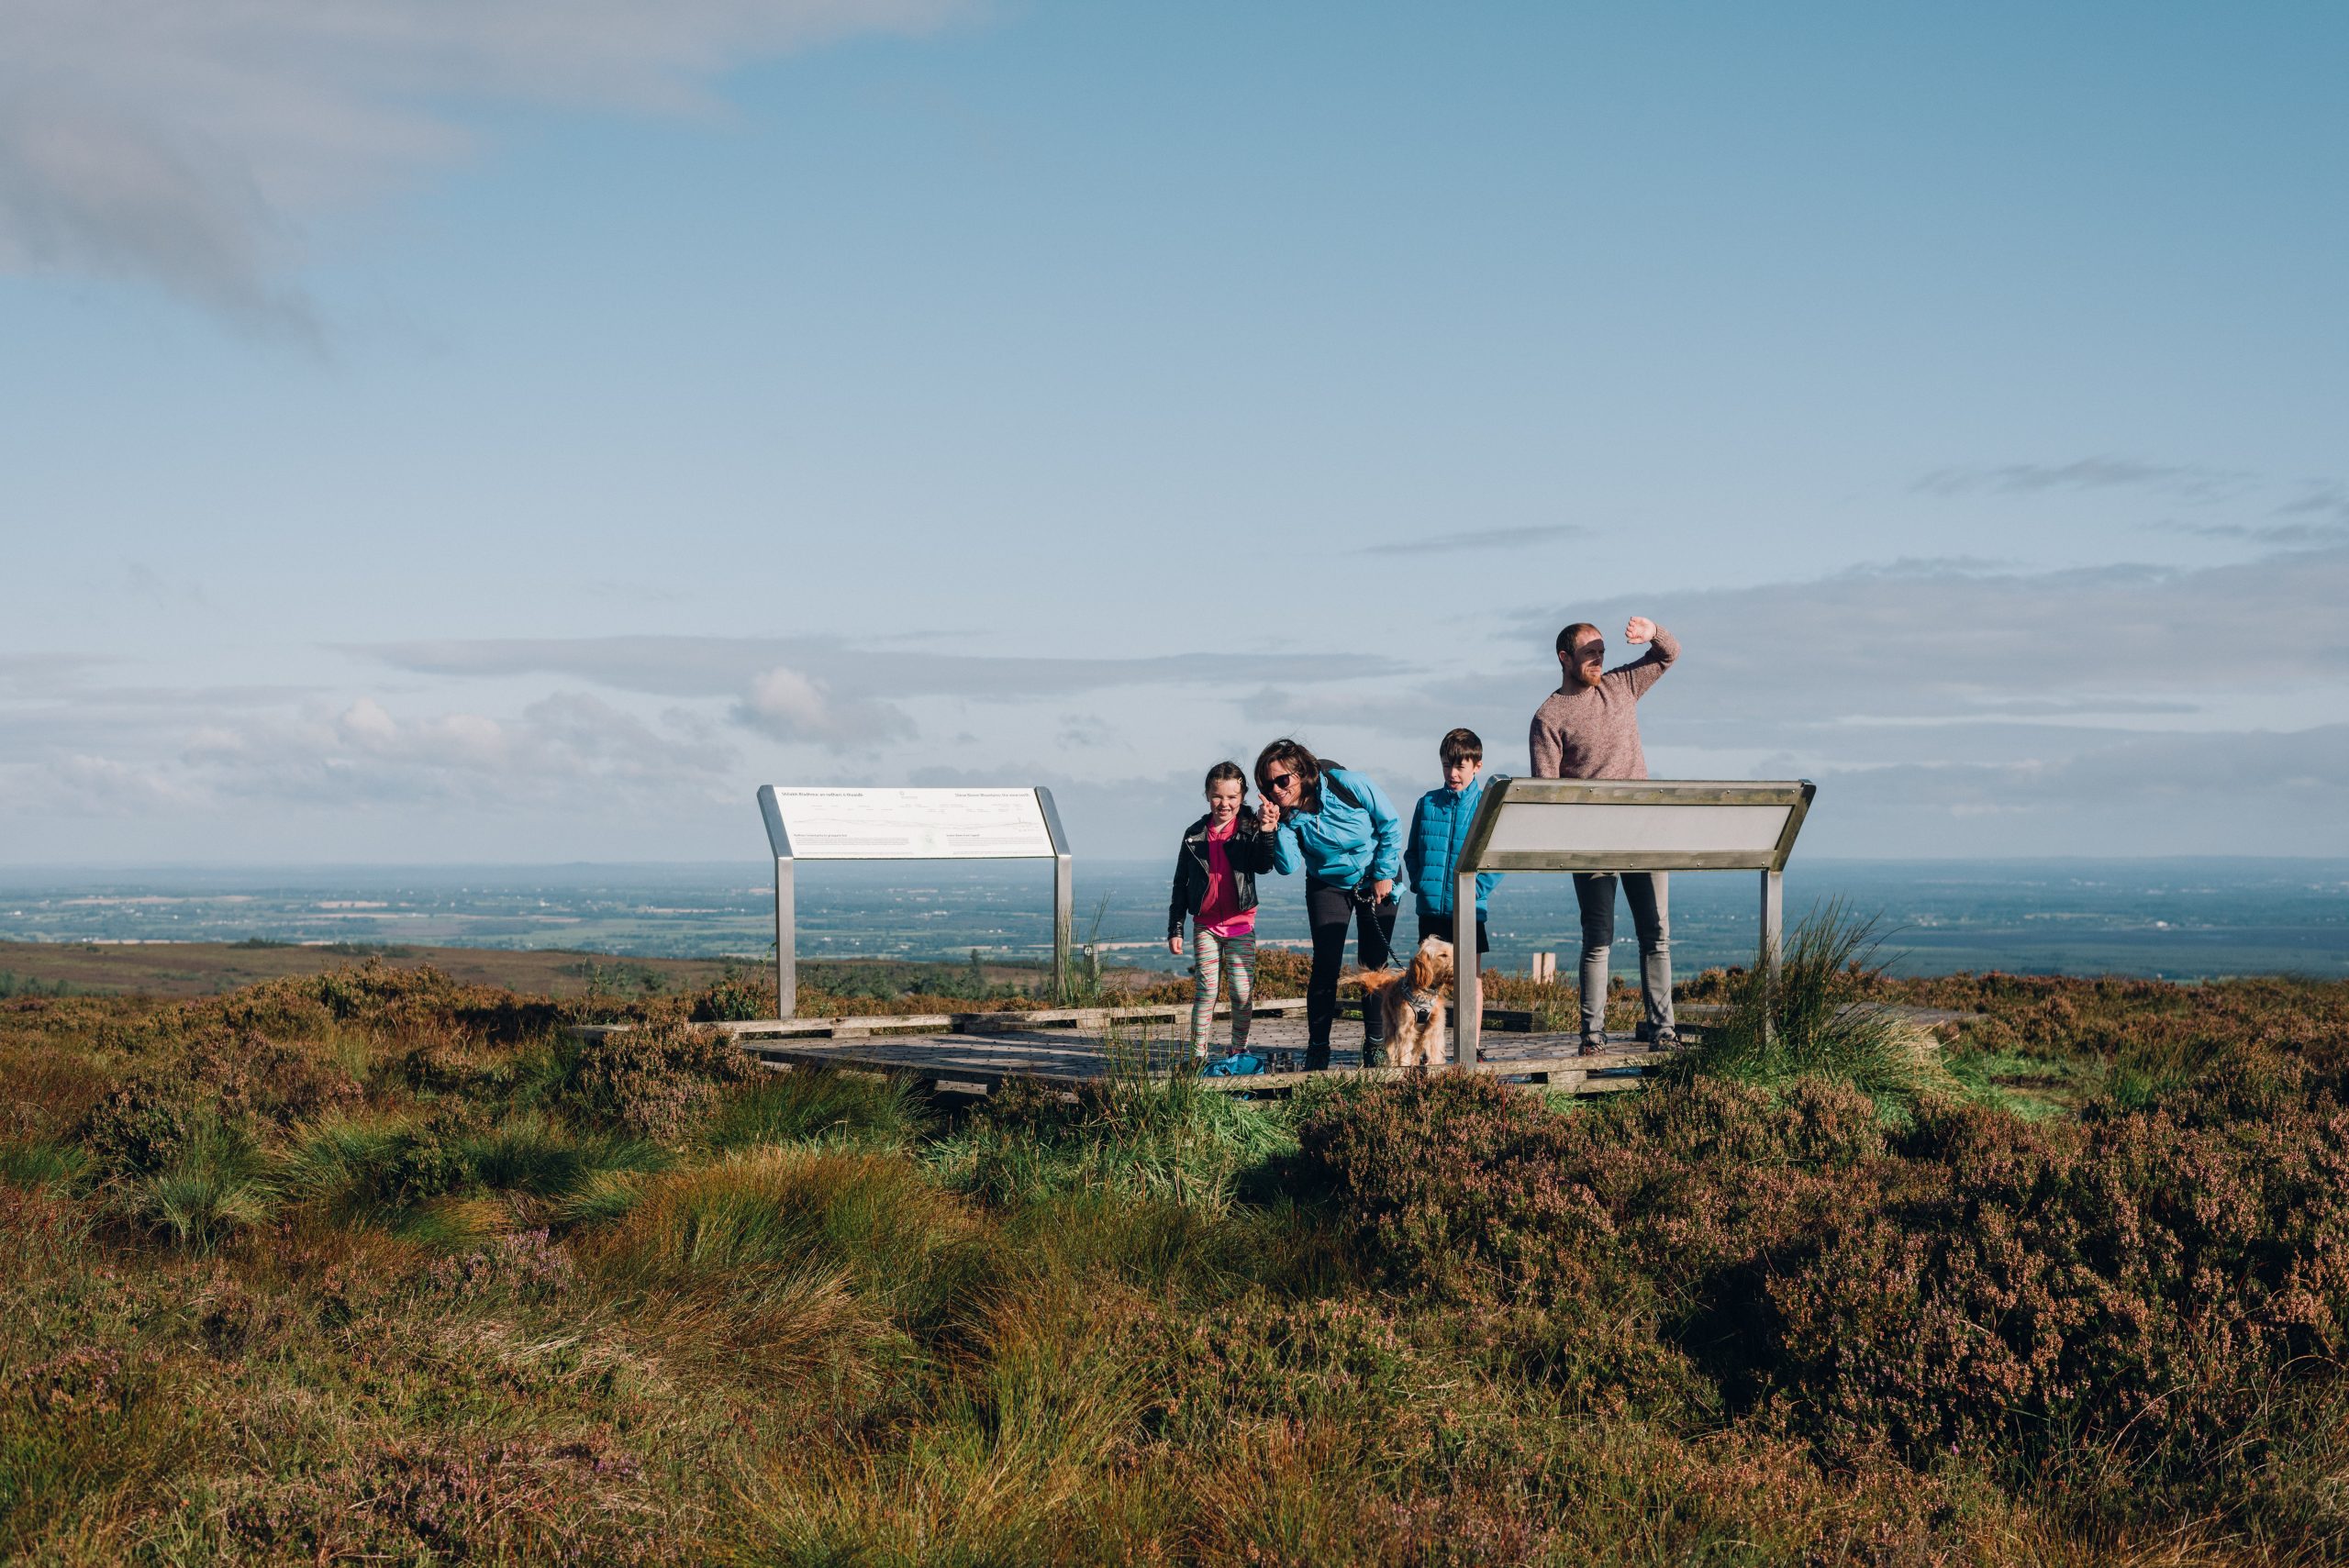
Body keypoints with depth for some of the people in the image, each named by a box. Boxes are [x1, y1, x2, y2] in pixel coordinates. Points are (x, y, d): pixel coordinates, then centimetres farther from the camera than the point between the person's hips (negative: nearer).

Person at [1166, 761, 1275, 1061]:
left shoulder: (1249, 830, -1)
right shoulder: (1195, 835, 3)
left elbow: (1263, 865, -18)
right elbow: (1181, 884, 8)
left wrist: (1267, 833, -34)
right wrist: (1174, 929, 5)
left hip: (1241, 923, -1)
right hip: (1205, 924, 1)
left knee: (1242, 992, 0)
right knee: (1205, 991, -2)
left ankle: (1239, 1051, 14)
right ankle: (1197, 1055, 2)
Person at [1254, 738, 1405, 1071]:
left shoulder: (1346, 784, -26)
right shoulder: (1286, 814, -16)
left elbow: (1391, 824, -15)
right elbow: (1288, 866, -21)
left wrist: (1384, 874, -13)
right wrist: (1275, 831, -36)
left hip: (1376, 880, -2)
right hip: (1328, 885, 2)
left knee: (1374, 963, -4)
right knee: (1326, 965, -9)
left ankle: (1376, 1044, 7)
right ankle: (1317, 1047, -2)